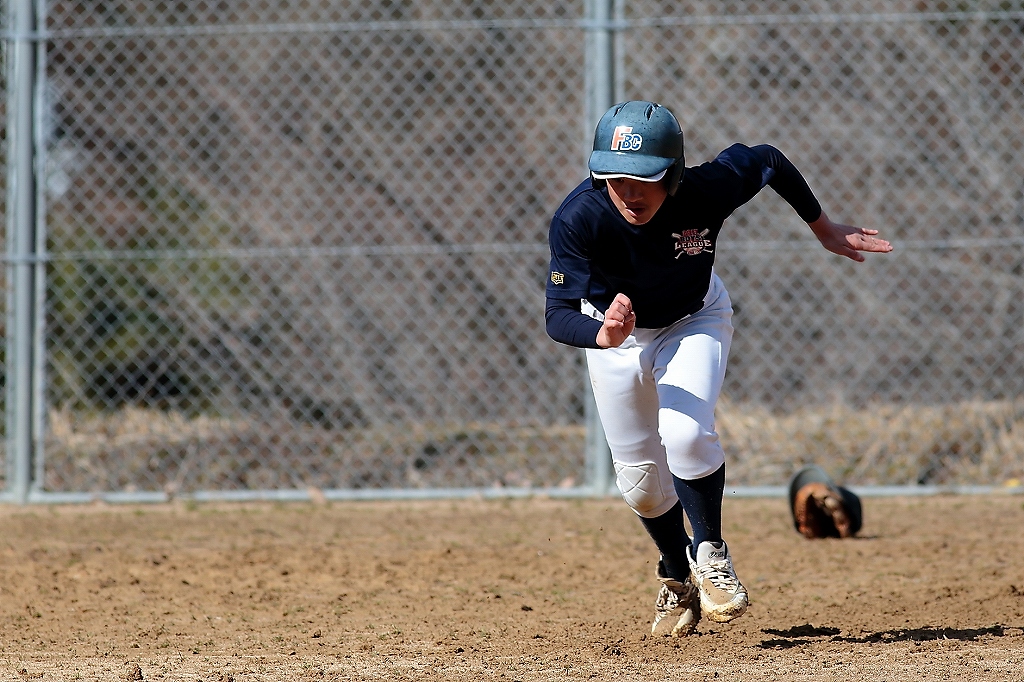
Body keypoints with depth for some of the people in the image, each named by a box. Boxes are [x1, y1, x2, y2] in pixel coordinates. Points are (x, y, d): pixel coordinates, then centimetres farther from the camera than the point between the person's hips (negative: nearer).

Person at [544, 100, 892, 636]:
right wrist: (601, 336, -61)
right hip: (612, 326, 1)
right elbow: (558, 315, -38)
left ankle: (710, 553, 0)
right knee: (639, 479, 7)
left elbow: (770, 161, -13)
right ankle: (677, 577, 37)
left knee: (685, 434, -26)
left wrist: (822, 227, 0)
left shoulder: (708, 191, -34)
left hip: (694, 320, -1)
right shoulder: (578, 219, -36)